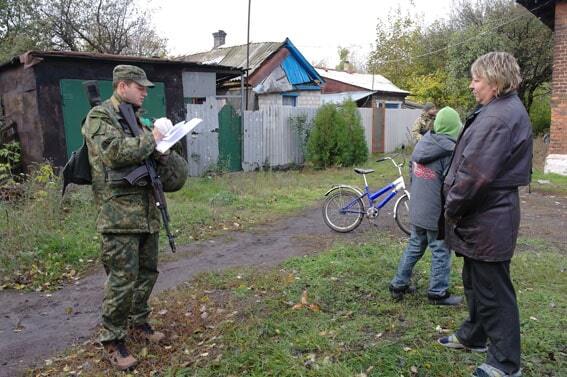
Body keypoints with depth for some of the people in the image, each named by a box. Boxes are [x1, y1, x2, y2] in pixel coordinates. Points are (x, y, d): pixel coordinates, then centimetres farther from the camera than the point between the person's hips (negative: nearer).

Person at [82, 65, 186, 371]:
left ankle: (138, 322, 32)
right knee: (122, 278, -5)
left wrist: (162, 151, 5)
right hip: (119, 211, -8)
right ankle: (112, 340, 11)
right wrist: (150, 139, -10)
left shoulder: (136, 117, 19)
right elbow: (115, 153, -22)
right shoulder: (99, 116, -6)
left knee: (147, 271, 15)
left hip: (146, 210, 8)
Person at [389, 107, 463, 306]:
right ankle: (438, 293, 21)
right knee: (441, 252, 8)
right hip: (437, 213, -7)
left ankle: (398, 285, 26)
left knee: (414, 246, 19)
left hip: (416, 209, 7)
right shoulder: (450, 151, -19)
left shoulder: (421, 144, 3)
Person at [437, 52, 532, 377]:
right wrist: (457, 206, 17)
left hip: (487, 220, -11)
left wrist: (452, 208, -12)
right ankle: (474, 335, 41)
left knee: (493, 289, 1)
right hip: (487, 216, 11)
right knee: (476, 281, 23)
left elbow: (475, 173, -26)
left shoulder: (497, 117, -22)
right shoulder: (510, 110, 14)